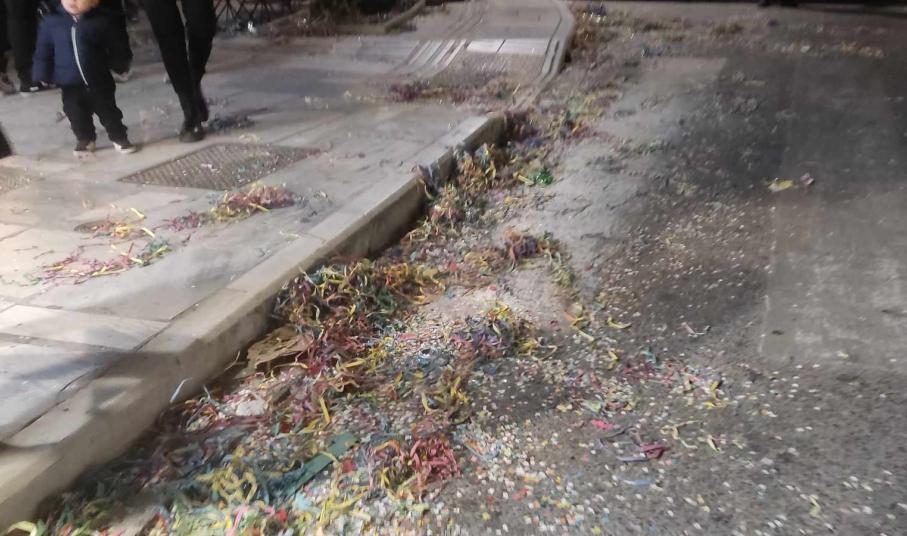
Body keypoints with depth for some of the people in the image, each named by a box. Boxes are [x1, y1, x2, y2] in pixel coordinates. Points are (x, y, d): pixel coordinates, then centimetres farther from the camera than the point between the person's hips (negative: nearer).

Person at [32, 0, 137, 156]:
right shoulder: (51, 21, -2)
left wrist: (120, 65, 2)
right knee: (77, 116, 12)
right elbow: (43, 50, 4)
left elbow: (119, 46, 3)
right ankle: (85, 140, 31)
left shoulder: (102, 21, -9)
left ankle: (119, 138, 27)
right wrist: (43, 75, 2)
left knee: (108, 112, 10)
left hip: (100, 83, -2)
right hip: (70, 86, 2)